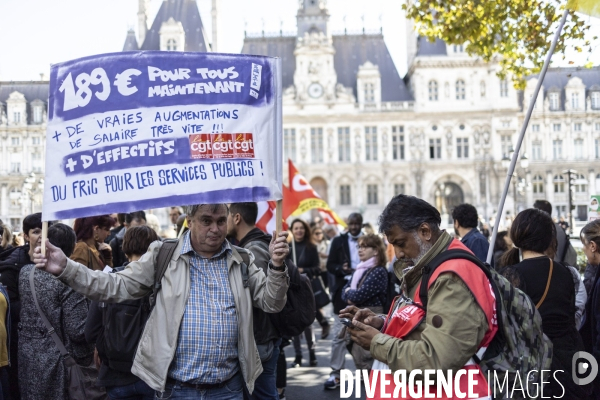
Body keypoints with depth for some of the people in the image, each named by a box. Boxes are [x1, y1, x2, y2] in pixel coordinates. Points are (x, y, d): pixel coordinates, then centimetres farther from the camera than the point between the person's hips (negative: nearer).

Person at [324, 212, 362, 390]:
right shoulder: (338, 241, 5)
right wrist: (341, 269, -19)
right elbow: (330, 265, 1)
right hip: (344, 290, -1)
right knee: (340, 334, -2)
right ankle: (336, 373, 1)